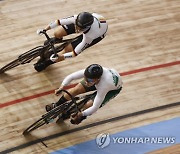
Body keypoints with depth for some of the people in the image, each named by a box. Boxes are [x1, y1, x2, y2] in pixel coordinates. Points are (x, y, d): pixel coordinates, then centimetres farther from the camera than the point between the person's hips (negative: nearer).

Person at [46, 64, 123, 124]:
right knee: (75, 90, -6)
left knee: (89, 105, -18)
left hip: (114, 88, -5)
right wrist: (61, 87, -35)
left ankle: (81, 117, 20)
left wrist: (81, 114, -35)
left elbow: (95, 108, -38)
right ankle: (56, 106, 20)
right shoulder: (88, 74, -37)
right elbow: (71, 76, -25)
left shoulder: (103, 86, -46)